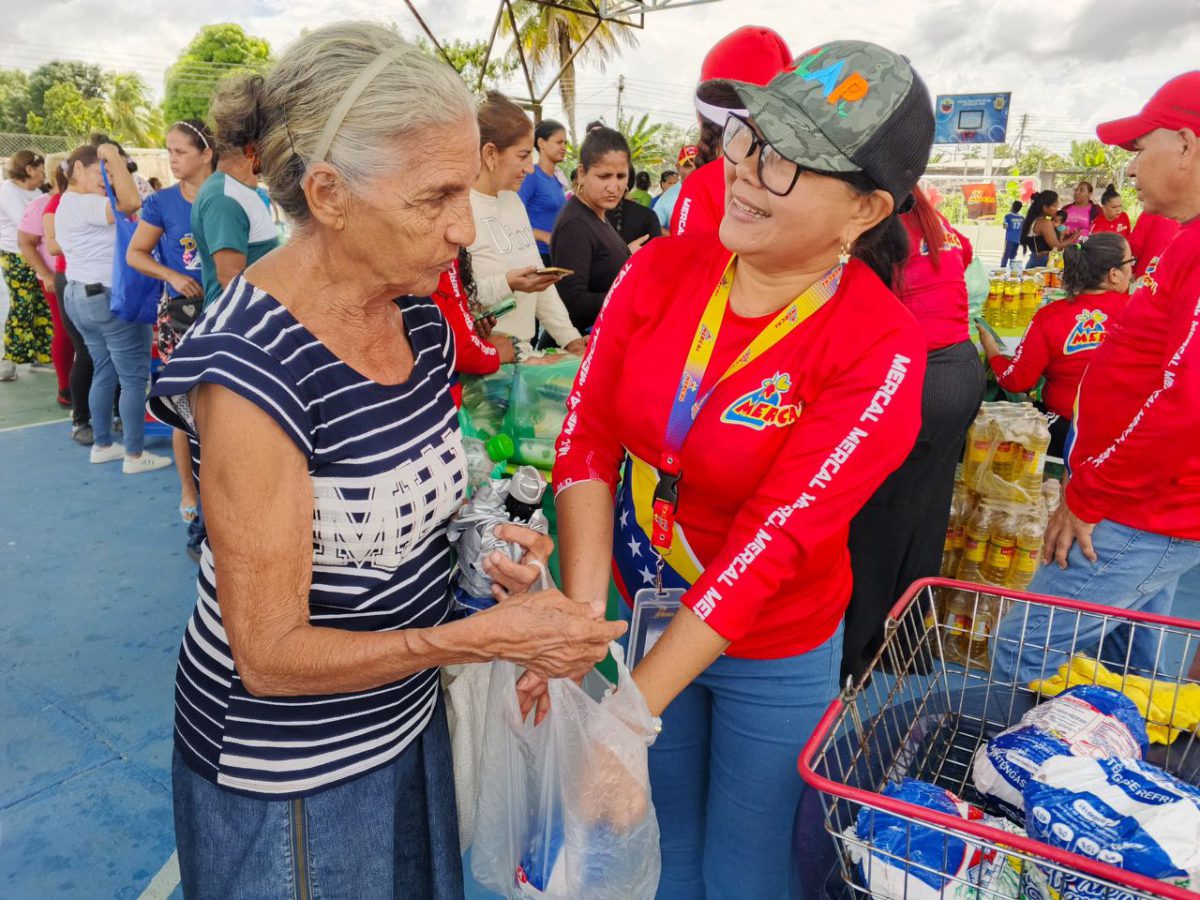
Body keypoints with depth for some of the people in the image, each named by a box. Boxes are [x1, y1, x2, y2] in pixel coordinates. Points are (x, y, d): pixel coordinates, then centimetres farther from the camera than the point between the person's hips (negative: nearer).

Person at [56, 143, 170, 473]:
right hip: (111, 298, -11)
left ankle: (102, 445, 23)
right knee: (134, 377, -5)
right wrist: (113, 157, -20)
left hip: (82, 296, 11)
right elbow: (130, 202, -31)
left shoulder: (68, 204, 17)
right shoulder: (84, 204, -16)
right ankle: (134, 455, -1)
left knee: (105, 372, 16)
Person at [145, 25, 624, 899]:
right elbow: (271, 655, -23)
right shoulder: (250, 367, -28)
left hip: (407, 715, 6)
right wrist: (495, 636, -27)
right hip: (289, 767, -6)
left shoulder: (421, 318, -6)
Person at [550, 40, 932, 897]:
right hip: (641, 607, 3)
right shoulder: (663, 267, -11)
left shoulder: (880, 351, -23)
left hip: (775, 655, -3)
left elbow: (773, 542, -27)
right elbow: (587, 434, -12)